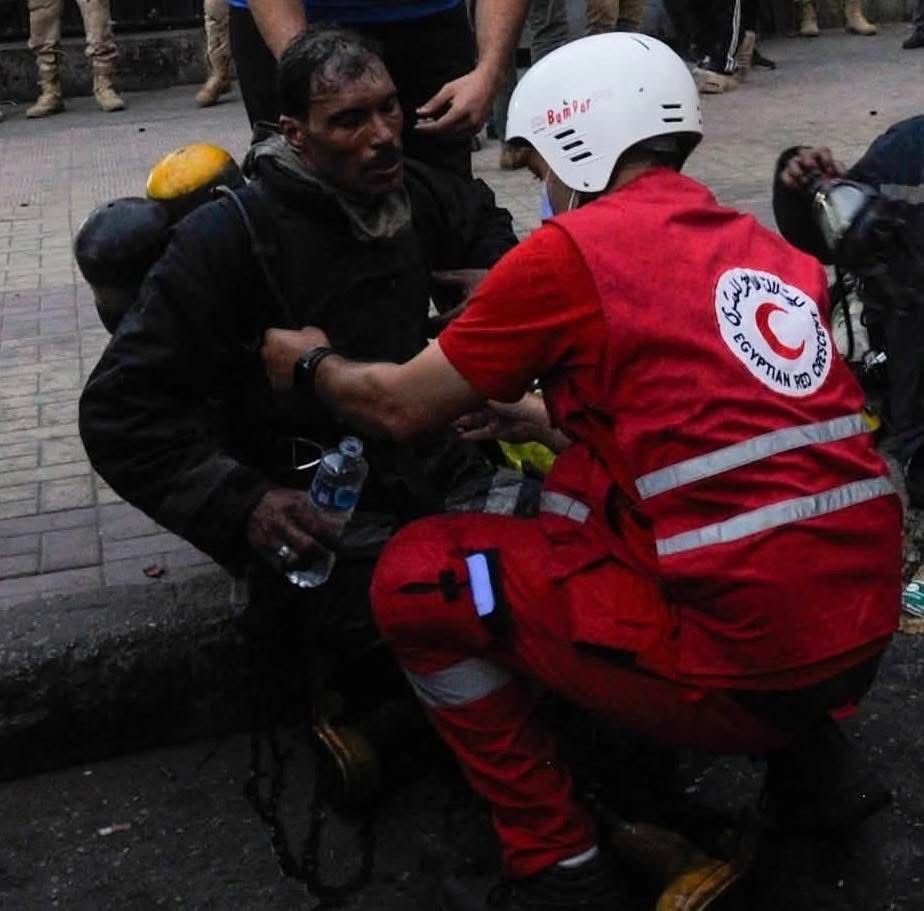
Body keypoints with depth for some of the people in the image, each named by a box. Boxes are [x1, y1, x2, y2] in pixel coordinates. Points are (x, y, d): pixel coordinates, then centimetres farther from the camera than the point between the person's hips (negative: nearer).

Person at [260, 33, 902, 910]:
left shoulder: (571, 249, -6)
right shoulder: (763, 246, 14)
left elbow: (400, 407, 3)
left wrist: (314, 362, 23)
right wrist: (539, 415, 32)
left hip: (744, 659, -7)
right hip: (862, 632, 8)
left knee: (415, 579, 5)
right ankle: (810, 756, 23)